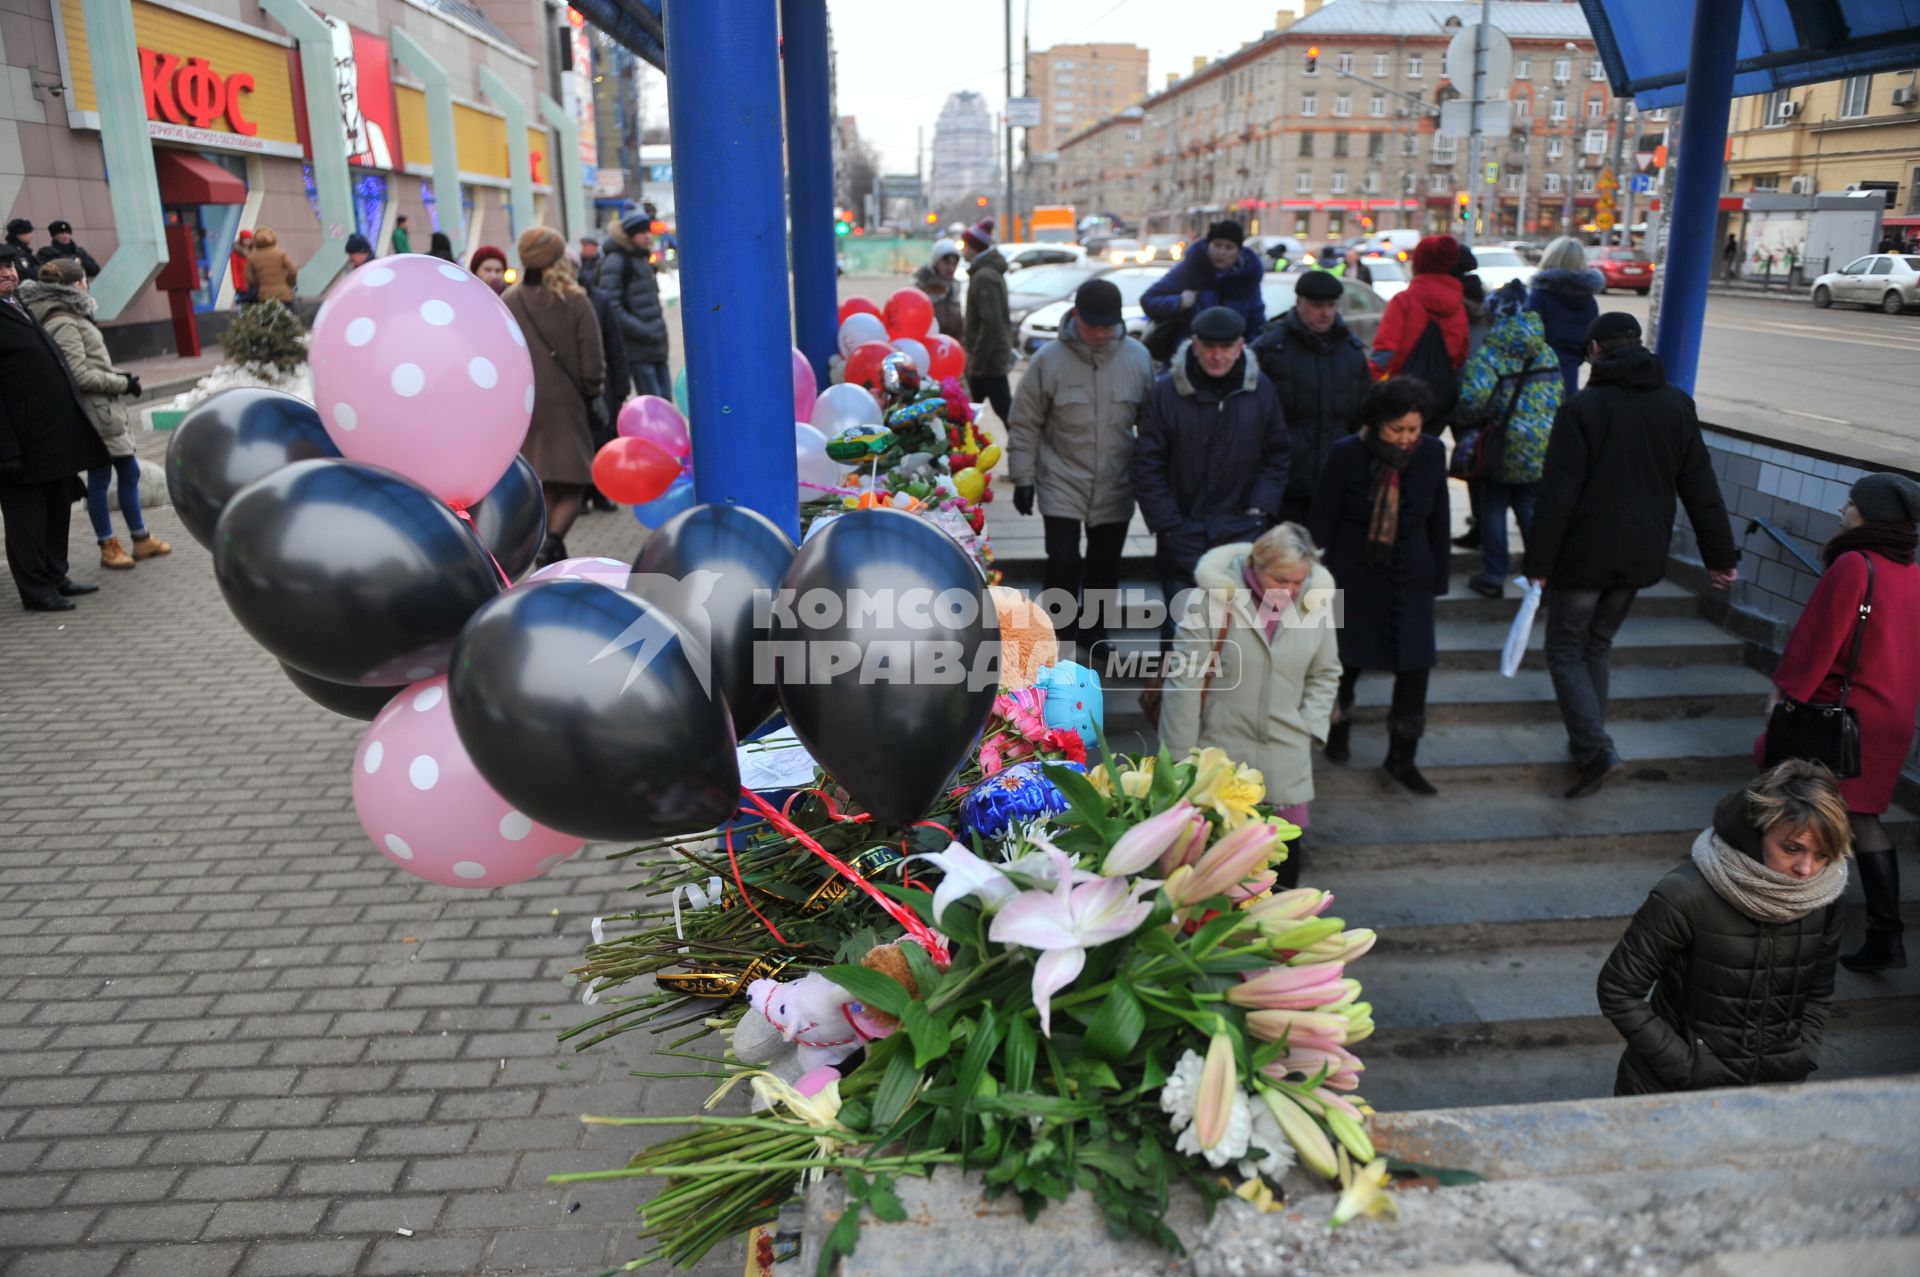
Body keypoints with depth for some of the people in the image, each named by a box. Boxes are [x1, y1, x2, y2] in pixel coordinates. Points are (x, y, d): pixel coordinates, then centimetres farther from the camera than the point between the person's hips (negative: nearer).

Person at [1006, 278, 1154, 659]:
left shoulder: (1137, 358, -4)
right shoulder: (1050, 359, -10)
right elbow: (1025, 424, -3)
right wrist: (1023, 478, -4)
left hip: (1115, 486, 3)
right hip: (1062, 484, -3)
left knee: (1105, 567, 13)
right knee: (1064, 562, -5)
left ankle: (1094, 636, 32)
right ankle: (1061, 638, 14)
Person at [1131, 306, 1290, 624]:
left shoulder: (1261, 390, 1)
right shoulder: (1166, 392, -6)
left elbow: (1277, 456, 10)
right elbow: (1146, 466, -4)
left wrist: (1260, 508, -2)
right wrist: (1167, 523, -7)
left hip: (1243, 530, 1)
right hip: (1182, 535, -1)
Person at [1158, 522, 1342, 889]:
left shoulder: (1316, 602, -1)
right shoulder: (1217, 597, -14)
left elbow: (1325, 675, 13)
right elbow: (1183, 680, -10)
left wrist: (1308, 728, 1)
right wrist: (1180, 757, -7)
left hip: (1286, 761, 3)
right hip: (1221, 751, -3)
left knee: (1287, 851, 6)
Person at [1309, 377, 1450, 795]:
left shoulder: (1432, 453, -3)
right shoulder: (1347, 454, -13)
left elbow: (1438, 520, 8)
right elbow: (1321, 519, -6)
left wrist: (1438, 579, 11)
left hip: (1410, 577, 3)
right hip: (1354, 574, -2)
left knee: (1416, 662, -1)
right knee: (1345, 658, 11)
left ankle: (1402, 758, 15)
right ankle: (1339, 728, 41)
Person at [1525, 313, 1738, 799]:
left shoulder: (1581, 408, -14)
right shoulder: (1677, 404, 4)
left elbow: (1557, 495, -17)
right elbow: (1701, 487, 6)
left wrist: (1539, 562, -11)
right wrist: (1721, 555, 11)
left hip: (1585, 555, -6)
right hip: (1640, 557, 6)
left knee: (1566, 650, 5)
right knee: (1598, 646, 20)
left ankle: (1596, 751, -9)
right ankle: (1587, 743, 25)